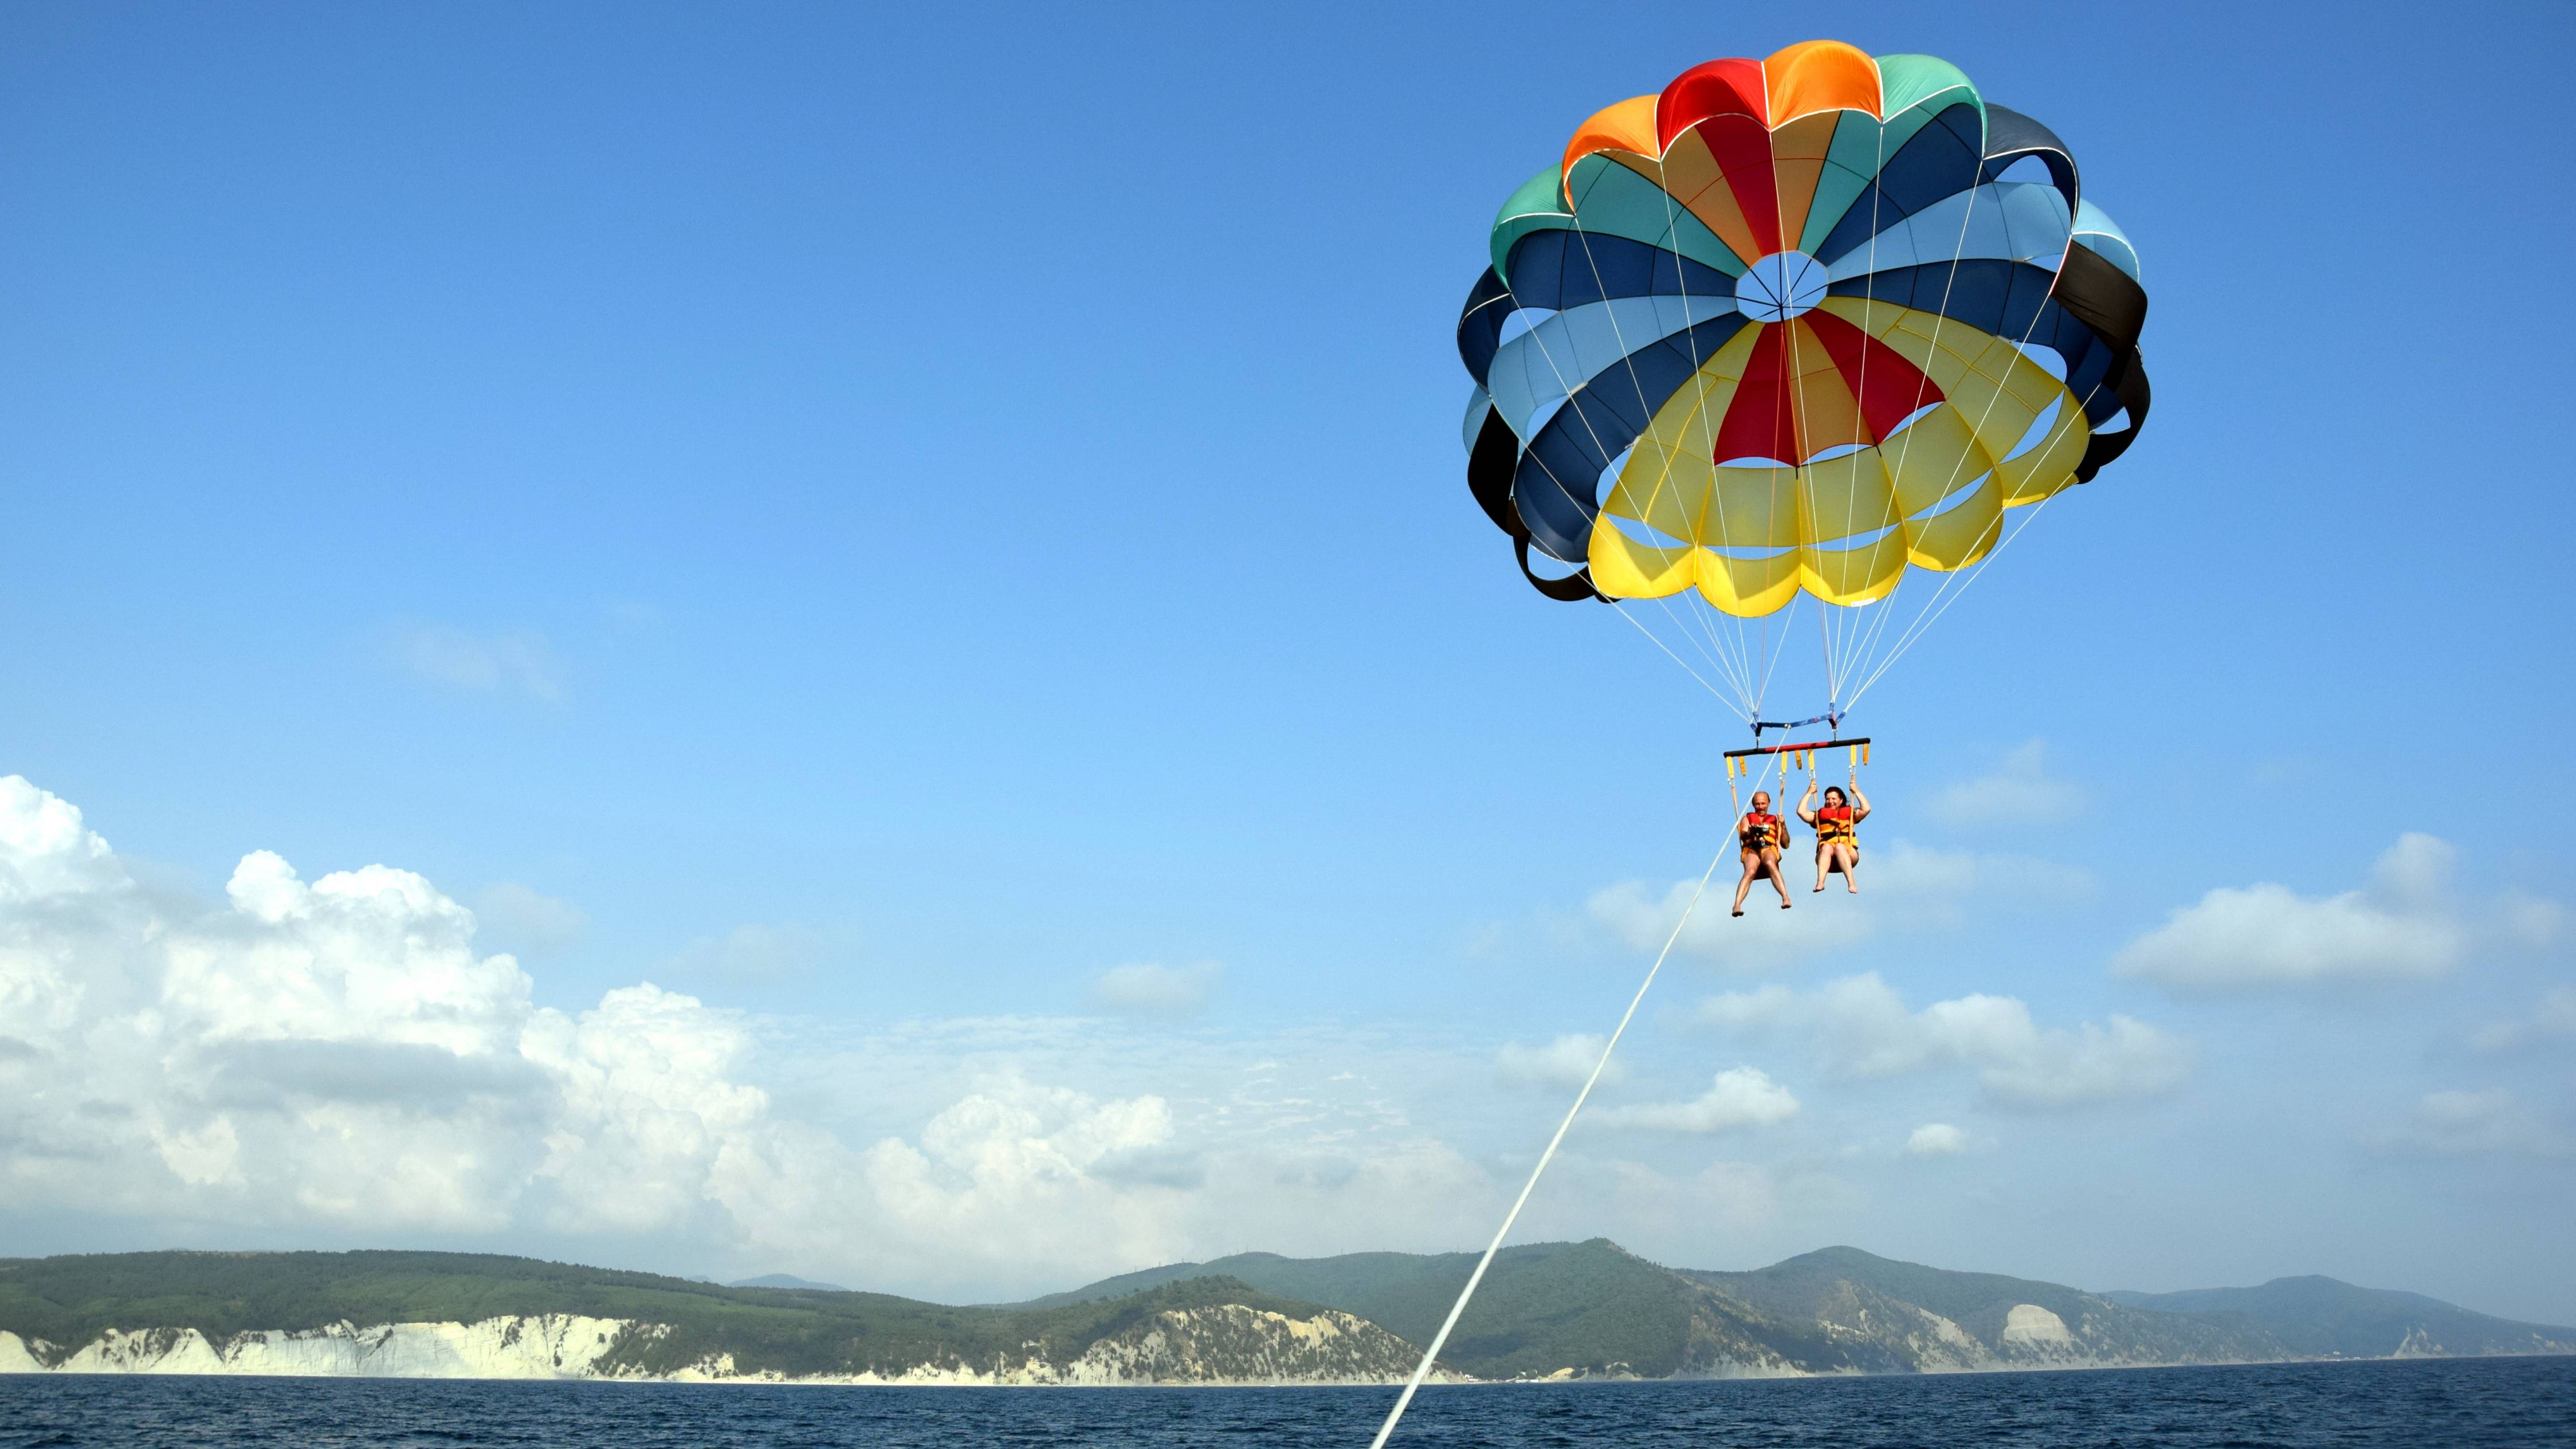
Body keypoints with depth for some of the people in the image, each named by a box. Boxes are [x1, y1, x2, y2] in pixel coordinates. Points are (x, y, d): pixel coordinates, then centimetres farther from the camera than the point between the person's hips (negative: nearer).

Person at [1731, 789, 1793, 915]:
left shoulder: (1774, 820, 30)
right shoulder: (1747, 818, 28)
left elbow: (1785, 844, 21)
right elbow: (1743, 836, 6)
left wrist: (1783, 826, 5)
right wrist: (1750, 833, -18)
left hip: (1769, 849, 0)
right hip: (1752, 849, 0)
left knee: (1770, 864, -37)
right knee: (1750, 871, -33)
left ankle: (1786, 898, -50)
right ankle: (1737, 906, -48)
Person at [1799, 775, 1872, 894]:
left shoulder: (1849, 813, 21)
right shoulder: (1821, 815, 24)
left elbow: (1866, 810, 3)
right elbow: (1801, 812, 10)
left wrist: (1856, 791, 7)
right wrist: (1809, 793, 12)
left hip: (1848, 854, -1)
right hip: (1825, 854, 1)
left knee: (1840, 847, -35)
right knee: (1827, 847, -34)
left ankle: (1851, 883, -51)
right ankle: (1820, 883, -56)